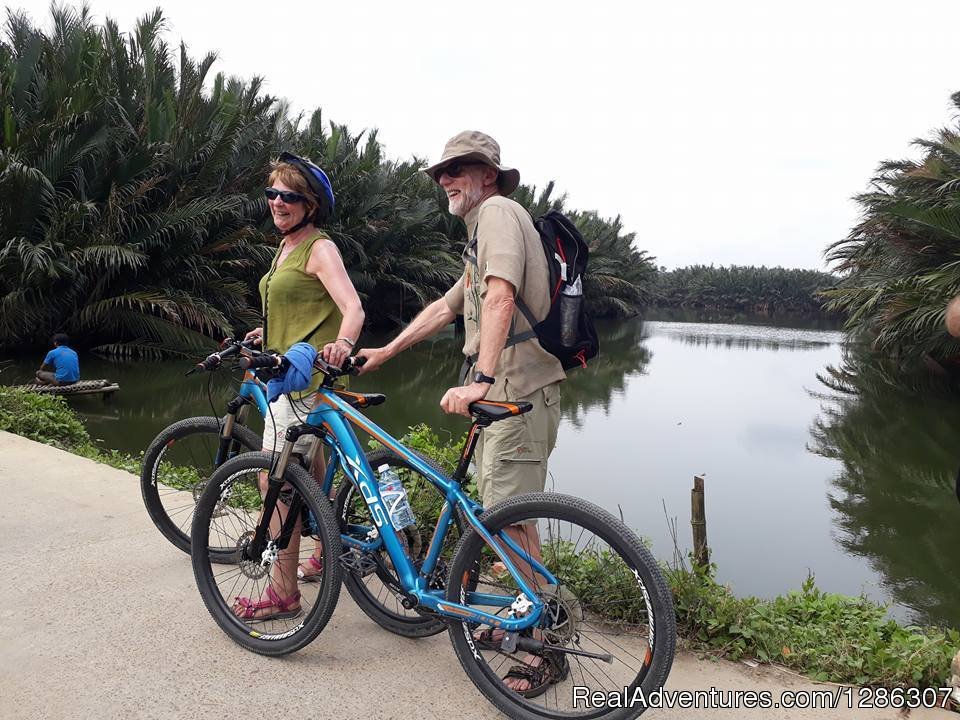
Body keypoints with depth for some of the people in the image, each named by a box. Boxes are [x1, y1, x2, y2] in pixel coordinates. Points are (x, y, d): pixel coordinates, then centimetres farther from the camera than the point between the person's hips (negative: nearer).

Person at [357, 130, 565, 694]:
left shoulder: (497, 210, -7)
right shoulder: (486, 227, 26)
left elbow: (500, 298, -25)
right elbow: (446, 308, 27)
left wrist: (481, 378, -36)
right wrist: (384, 352, 25)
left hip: (519, 390, -11)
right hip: (502, 392, 11)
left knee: (509, 519, -9)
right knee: (503, 513, 16)